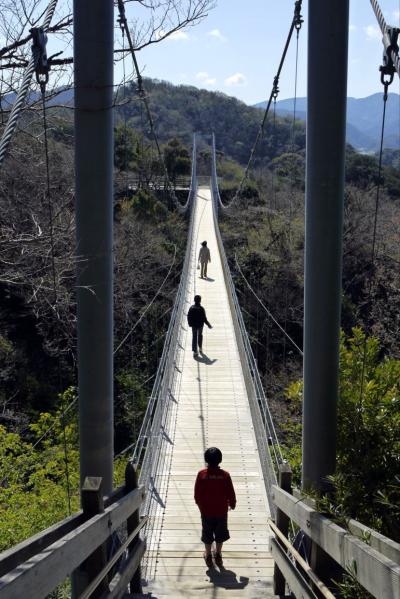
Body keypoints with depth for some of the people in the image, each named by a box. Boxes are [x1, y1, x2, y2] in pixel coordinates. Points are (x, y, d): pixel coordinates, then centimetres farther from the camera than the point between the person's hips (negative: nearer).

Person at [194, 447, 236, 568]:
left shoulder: (202, 474, -15)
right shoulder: (225, 475, -15)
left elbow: (197, 494, -7)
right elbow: (231, 493, -7)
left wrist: (200, 504, 12)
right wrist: (232, 504, 12)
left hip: (206, 511, 0)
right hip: (221, 511, 0)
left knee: (207, 535, 17)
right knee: (220, 534, 19)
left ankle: (208, 556, 27)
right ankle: (218, 556, 28)